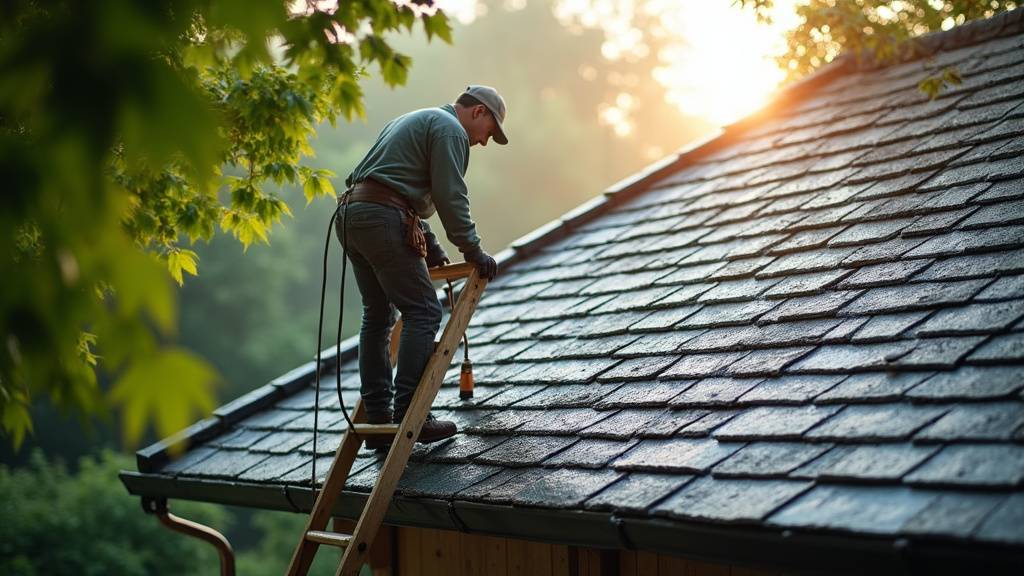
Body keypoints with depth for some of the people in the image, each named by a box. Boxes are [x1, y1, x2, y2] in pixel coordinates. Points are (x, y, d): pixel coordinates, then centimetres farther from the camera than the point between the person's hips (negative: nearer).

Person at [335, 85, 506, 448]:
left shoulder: (416, 121, 31)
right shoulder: (450, 129, 0)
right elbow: (451, 197, -10)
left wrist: (431, 247, 29)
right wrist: (473, 251, -3)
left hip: (350, 215, 10)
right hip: (383, 220, -10)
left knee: (378, 315, 14)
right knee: (423, 312, -7)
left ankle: (376, 419, 13)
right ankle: (408, 415, -11)